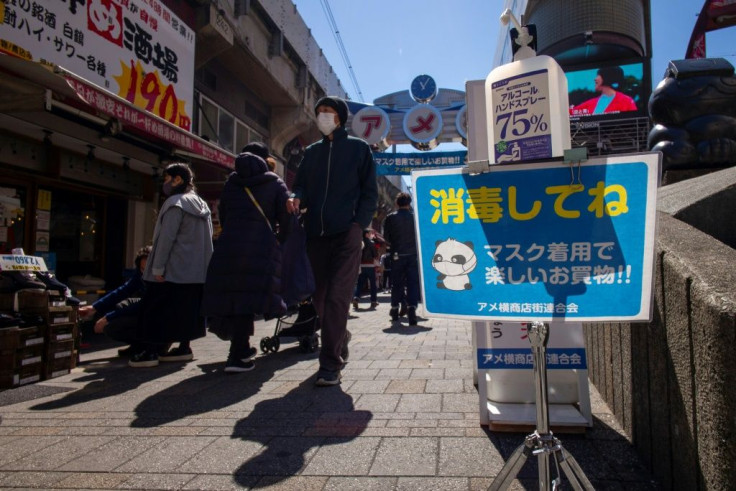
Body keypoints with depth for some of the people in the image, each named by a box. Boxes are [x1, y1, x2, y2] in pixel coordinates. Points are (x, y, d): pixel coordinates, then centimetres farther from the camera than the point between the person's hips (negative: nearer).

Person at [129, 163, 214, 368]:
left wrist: (157, 267, -16)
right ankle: (184, 348, 16)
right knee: (184, 309, 13)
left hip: (173, 270, -8)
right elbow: (206, 239, 16)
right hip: (196, 271, 8)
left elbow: (166, 238, -17)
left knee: (155, 308, 0)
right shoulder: (202, 205, 14)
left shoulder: (175, 203, -12)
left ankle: (151, 352, 2)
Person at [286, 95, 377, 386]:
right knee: (320, 297, 9)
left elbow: (369, 192, 4)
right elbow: (301, 185, 16)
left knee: (337, 297, -12)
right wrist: (296, 198, -8)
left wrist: (359, 225, -9)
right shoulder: (311, 152, 20)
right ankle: (340, 342, 31)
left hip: (346, 233, -5)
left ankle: (330, 365, -8)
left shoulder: (358, 148, 9)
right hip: (316, 233, 5)